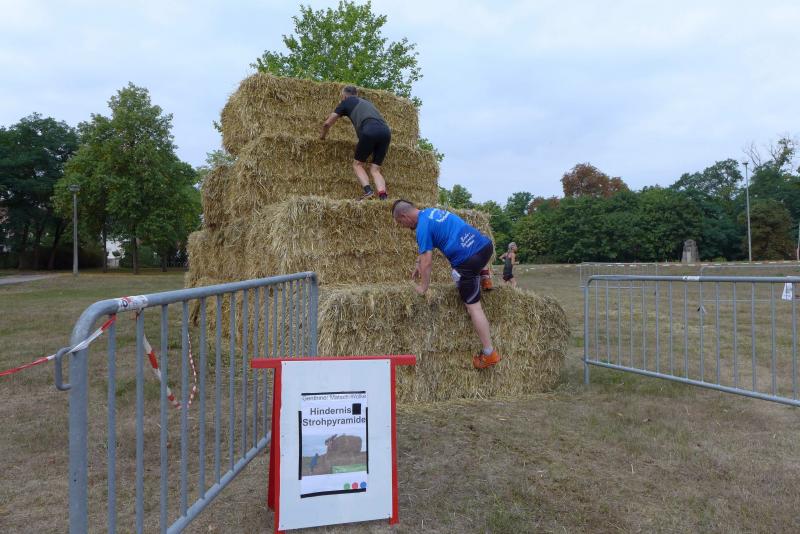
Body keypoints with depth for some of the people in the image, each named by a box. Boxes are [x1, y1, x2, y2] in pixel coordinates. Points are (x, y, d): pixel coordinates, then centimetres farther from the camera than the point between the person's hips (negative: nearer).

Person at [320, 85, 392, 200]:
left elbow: (327, 123, 24)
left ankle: (368, 191, -12)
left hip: (370, 131, -5)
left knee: (358, 164, 10)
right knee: (375, 169, 8)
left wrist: (322, 136, 43)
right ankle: (383, 197, -12)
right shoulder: (366, 101, 37)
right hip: (386, 131, 5)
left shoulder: (346, 102, 22)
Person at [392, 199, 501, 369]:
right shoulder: (431, 211, 17)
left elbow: (427, 261, -11)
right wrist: (419, 264, 37)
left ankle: (489, 353, 0)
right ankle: (481, 275, 28)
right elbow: (427, 248, 32)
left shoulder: (423, 226, -10)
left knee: (472, 305, -2)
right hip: (485, 243, 9)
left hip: (468, 258, -9)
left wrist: (423, 287, 1)